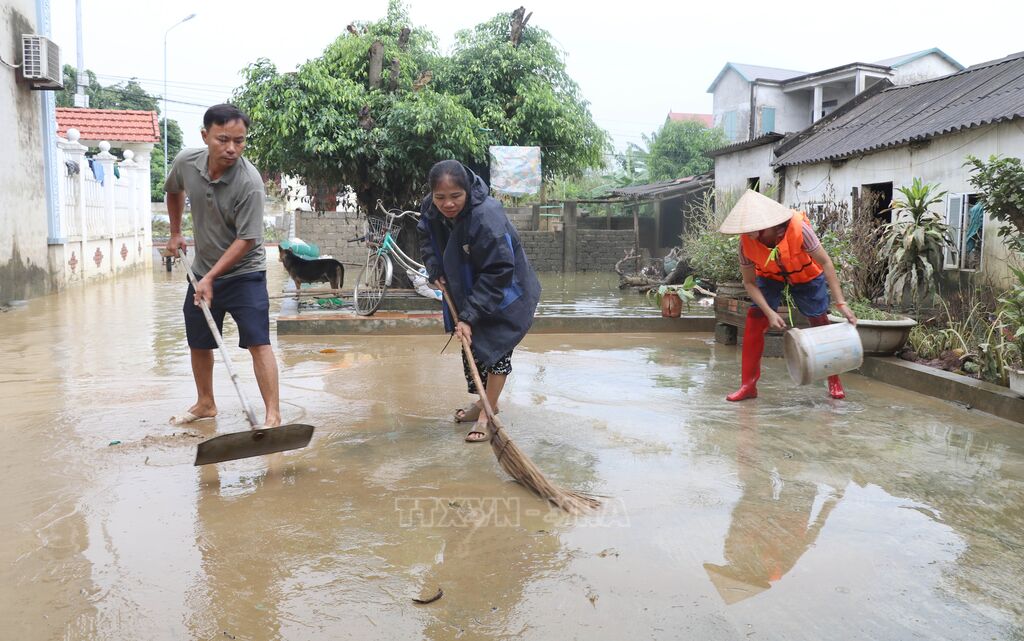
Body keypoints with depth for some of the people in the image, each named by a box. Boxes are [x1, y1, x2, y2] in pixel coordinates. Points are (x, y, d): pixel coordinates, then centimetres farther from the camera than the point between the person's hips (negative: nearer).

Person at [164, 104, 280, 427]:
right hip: (202, 270, 6)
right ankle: (205, 403, 36)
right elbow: (173, 191, 15)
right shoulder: (186, 162, -10)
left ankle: (273, 415, -12)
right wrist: (175, 233, 18)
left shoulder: (249, 183, -26)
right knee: (198, 344, 16)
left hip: (244, 271, -6)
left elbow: (246, 240, -24)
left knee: (258, 342, -15)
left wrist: (211, 278, -24)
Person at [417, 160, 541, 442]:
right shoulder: (431, 209, -16)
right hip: (468, 289, 8)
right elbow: (427, 238, 8)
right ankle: (483, 402, 34)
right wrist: (435, 270, -9)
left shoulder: (486, 218, -38)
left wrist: (469, 315, -35)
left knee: (495, 348, -6)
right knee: (470, 345, 17)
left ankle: (487, 414, 6)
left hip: (503, 294, -7)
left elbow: (497, 274, -35)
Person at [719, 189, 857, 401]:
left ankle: (834, 382, 18)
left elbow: (825, 262, -29)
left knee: (820, 323, -1)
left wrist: (841, 303, -31)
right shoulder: (746, 241, -29)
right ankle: (748, 385, -5)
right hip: (770, 276, 1)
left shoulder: (797, 228, -38)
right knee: (754, 320, -13)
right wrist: (770, 313, -31)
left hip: (806, 275, -1)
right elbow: (749, 282, -19)